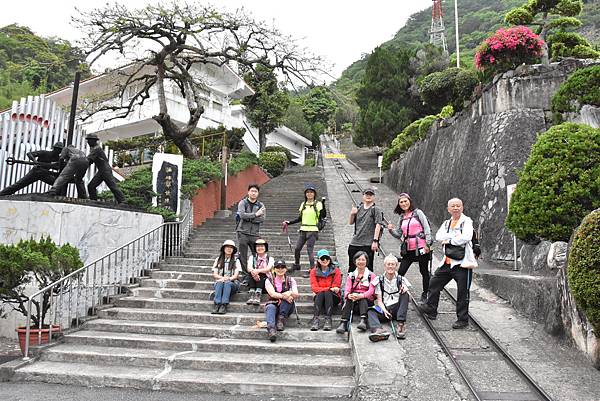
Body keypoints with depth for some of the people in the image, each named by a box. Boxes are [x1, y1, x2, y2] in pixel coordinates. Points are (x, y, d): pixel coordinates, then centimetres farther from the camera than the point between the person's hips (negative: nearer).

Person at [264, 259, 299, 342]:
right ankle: (271, 328, -58)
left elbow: (296, 294, -8)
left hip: (287, 307, 1)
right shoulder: (269, 280, 5)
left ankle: (281, 318, -27)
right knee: (270, 307, -35)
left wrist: (290, 293, -32)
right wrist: (283, 296, -32)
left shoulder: (290, 280, 8)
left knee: (288, 295, -28)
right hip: (273, 304, -1)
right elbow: (272, 294, -14)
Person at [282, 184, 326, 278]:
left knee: (310, 250, -9)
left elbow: (323, 215, -13)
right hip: (303, 230, 5)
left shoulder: (318, 204, -1)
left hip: (312, 230, -5)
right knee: (297, 248, 5)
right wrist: (289, 222, 12)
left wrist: (323, 204, -23)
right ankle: (296, 265, 27)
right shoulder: (303, 204, 13)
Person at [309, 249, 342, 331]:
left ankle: (328, 320, -42)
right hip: (319, 297, 1)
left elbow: (336, 287, -4)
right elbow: (314, 287, -7)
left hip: (333, 297, -1)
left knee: (327, 293, -32)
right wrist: (329, 288, -22)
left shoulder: (336, 270, 2)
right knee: (320, 294, -32)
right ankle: (316, 319, -44)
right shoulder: (314, 271, 5)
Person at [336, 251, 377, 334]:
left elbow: (371, 291, -8)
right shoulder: (351, 275, 15)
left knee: (362, 298, -34)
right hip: (353, 302, 1)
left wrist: (360, 296, -29)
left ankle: (363, 321, -51)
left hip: (366, 301, -1)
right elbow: (347, 289, -1)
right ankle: (343, 323, -43)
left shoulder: (371, 275, 9)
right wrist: (349, 295, -28)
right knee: (348, 299, -31)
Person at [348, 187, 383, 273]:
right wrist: (352, 214, -2)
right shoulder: (358, 208, 12)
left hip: (368, 244, -5)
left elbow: (378, 226, -10)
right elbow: (351, 223, 17)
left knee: (367, 268, 0)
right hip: (354, 243, 5)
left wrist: (375, 241, -17)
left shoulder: (375, 210, -3)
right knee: (352, 267, 13)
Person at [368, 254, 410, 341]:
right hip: (384, 309, 0)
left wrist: (405, 290, -20)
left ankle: (401, 325, -33)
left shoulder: (401, 279, 11)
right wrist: (384, 310, -17)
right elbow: (379, 300, 3)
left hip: (397, 309, 0)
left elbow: (408, 299, 2)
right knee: (370, 311, -29)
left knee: (405, 294, -25)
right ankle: (378, 330, -57)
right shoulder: (380, 280, 9)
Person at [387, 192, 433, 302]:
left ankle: (425, 294, 22)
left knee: (424, 271, 9)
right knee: (400, 272, -3)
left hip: (421, 247, -4)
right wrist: (391, 230, -4)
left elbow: (427, 228, -5)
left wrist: (427, 244, -13)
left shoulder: (418, 213, -1)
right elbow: (399, 234, 15)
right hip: (408, 249, 4)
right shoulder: (401, 217, 13)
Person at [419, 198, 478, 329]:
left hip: (462, 263, -7)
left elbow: (466, 237, -22)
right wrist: (455, 236, -14)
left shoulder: (466, 221, -5)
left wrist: (449, 240, -10)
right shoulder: (446, 223, 14)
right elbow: (438, 236, -2)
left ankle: (463, 320, 13)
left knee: (462, 293, 0)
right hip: (448, 262, 7)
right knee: (434, 283, 12)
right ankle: (430, 310, 27)